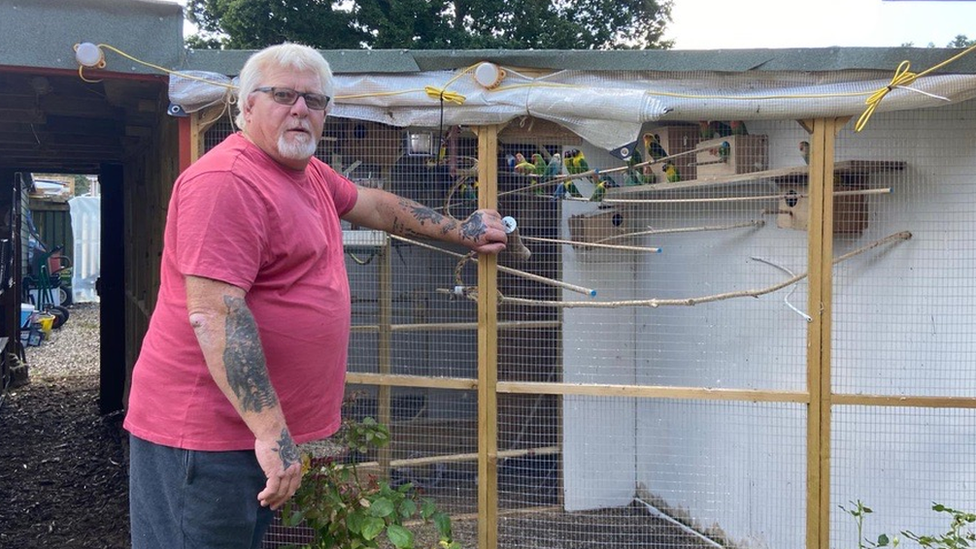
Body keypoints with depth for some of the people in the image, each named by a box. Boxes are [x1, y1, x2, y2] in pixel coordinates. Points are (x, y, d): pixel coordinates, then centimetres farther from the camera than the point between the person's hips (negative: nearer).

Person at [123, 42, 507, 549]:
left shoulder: (310, 174, 12)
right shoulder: (227, 181, -18)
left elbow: (375, 206, 30)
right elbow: (213, 314, -26)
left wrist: (461, 231, 35)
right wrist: (271, 431, -27)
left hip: (262, 429, 9)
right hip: (206, 433, -9)